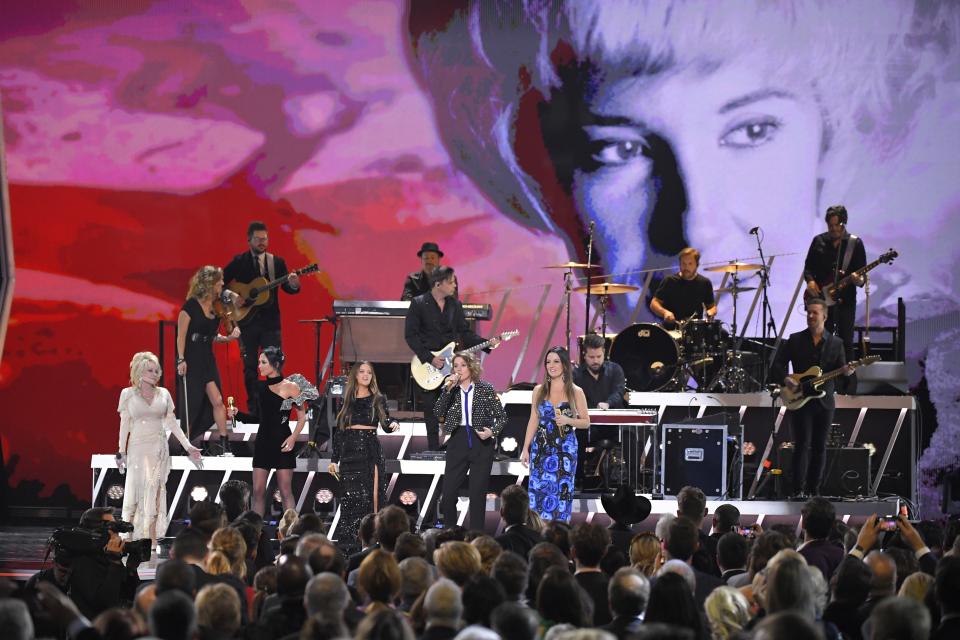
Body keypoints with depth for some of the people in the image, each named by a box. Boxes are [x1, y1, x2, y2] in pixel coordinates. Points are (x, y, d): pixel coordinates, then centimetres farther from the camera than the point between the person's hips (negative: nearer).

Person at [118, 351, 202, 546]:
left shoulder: (163, 394, 8)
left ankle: (152, 541, 0)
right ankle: (128, 538, -6)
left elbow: (172, 422, 10)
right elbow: (125, 424, 2)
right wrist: (122, 451, -5)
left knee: (155, 492, -1)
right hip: (138, 447, -2)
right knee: (135, 491, -8)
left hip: (159, 448, 2)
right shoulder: (128, 394, 3)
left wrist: (188, 447, 5)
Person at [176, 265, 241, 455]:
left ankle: (224, 444, -7)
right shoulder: (191, 306, -11)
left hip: (207, 359, 5)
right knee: (190, 405, 2)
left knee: (217, 401, -7)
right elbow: (181, 335, -10)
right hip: (191, 360, -5)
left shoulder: (215, 307, 8)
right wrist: (181, 360, -17)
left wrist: (228, 338, 1)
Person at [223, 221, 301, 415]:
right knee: (250, 366, 4)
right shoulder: (239, 262, 4)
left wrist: (293, 285, -22)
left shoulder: (276, 262, 7)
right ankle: (254, 407, 10)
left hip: (270, 321, 0)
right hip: (247, 320, 0)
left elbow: (286, 287, 1)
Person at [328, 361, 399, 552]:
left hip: (370, 452, -1)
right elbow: (338, 431, 11)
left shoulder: (378, 399, 7)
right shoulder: (346, 400, 10)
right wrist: (334, 459, 8)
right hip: (350, 452, 1)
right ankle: (349, 541, 3)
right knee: (349, 497, -1)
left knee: (370, 496, -5)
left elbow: (386, 424, 2)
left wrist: (393, 424, -23)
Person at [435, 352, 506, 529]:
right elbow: (438, 413, -6)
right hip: (458, 443, 2)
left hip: (481, 443, -2)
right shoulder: (450, 390, 8)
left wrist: (492, 431, -13)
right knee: (448, 493, -3)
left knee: (478, 493, 0)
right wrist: (447, 389, -12)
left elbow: (501, 416, 5)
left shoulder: (486, 389, 2)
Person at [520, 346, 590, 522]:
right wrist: (525, 449, 5)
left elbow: (586, 422, 5)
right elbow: (533, 421, 9)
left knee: (561, 493, -1)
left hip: (565, 449, -2)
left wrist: (568, 421, -15)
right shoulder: (539, 390, 6)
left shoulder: (576, 392, 0)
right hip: (541, 447, 2)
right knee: (539, 492, -3)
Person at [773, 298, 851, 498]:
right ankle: (799, 490, -9)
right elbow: (778, 364, 3)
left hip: (824, 401, 2)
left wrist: (846, 371, -16)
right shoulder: (795, 340, 4)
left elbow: (838, 371, 7)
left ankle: (813, 490, 11)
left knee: (819, 447, 5)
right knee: (803, 444, -9)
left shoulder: (836, 343, 9)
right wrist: (786, 379, -14)